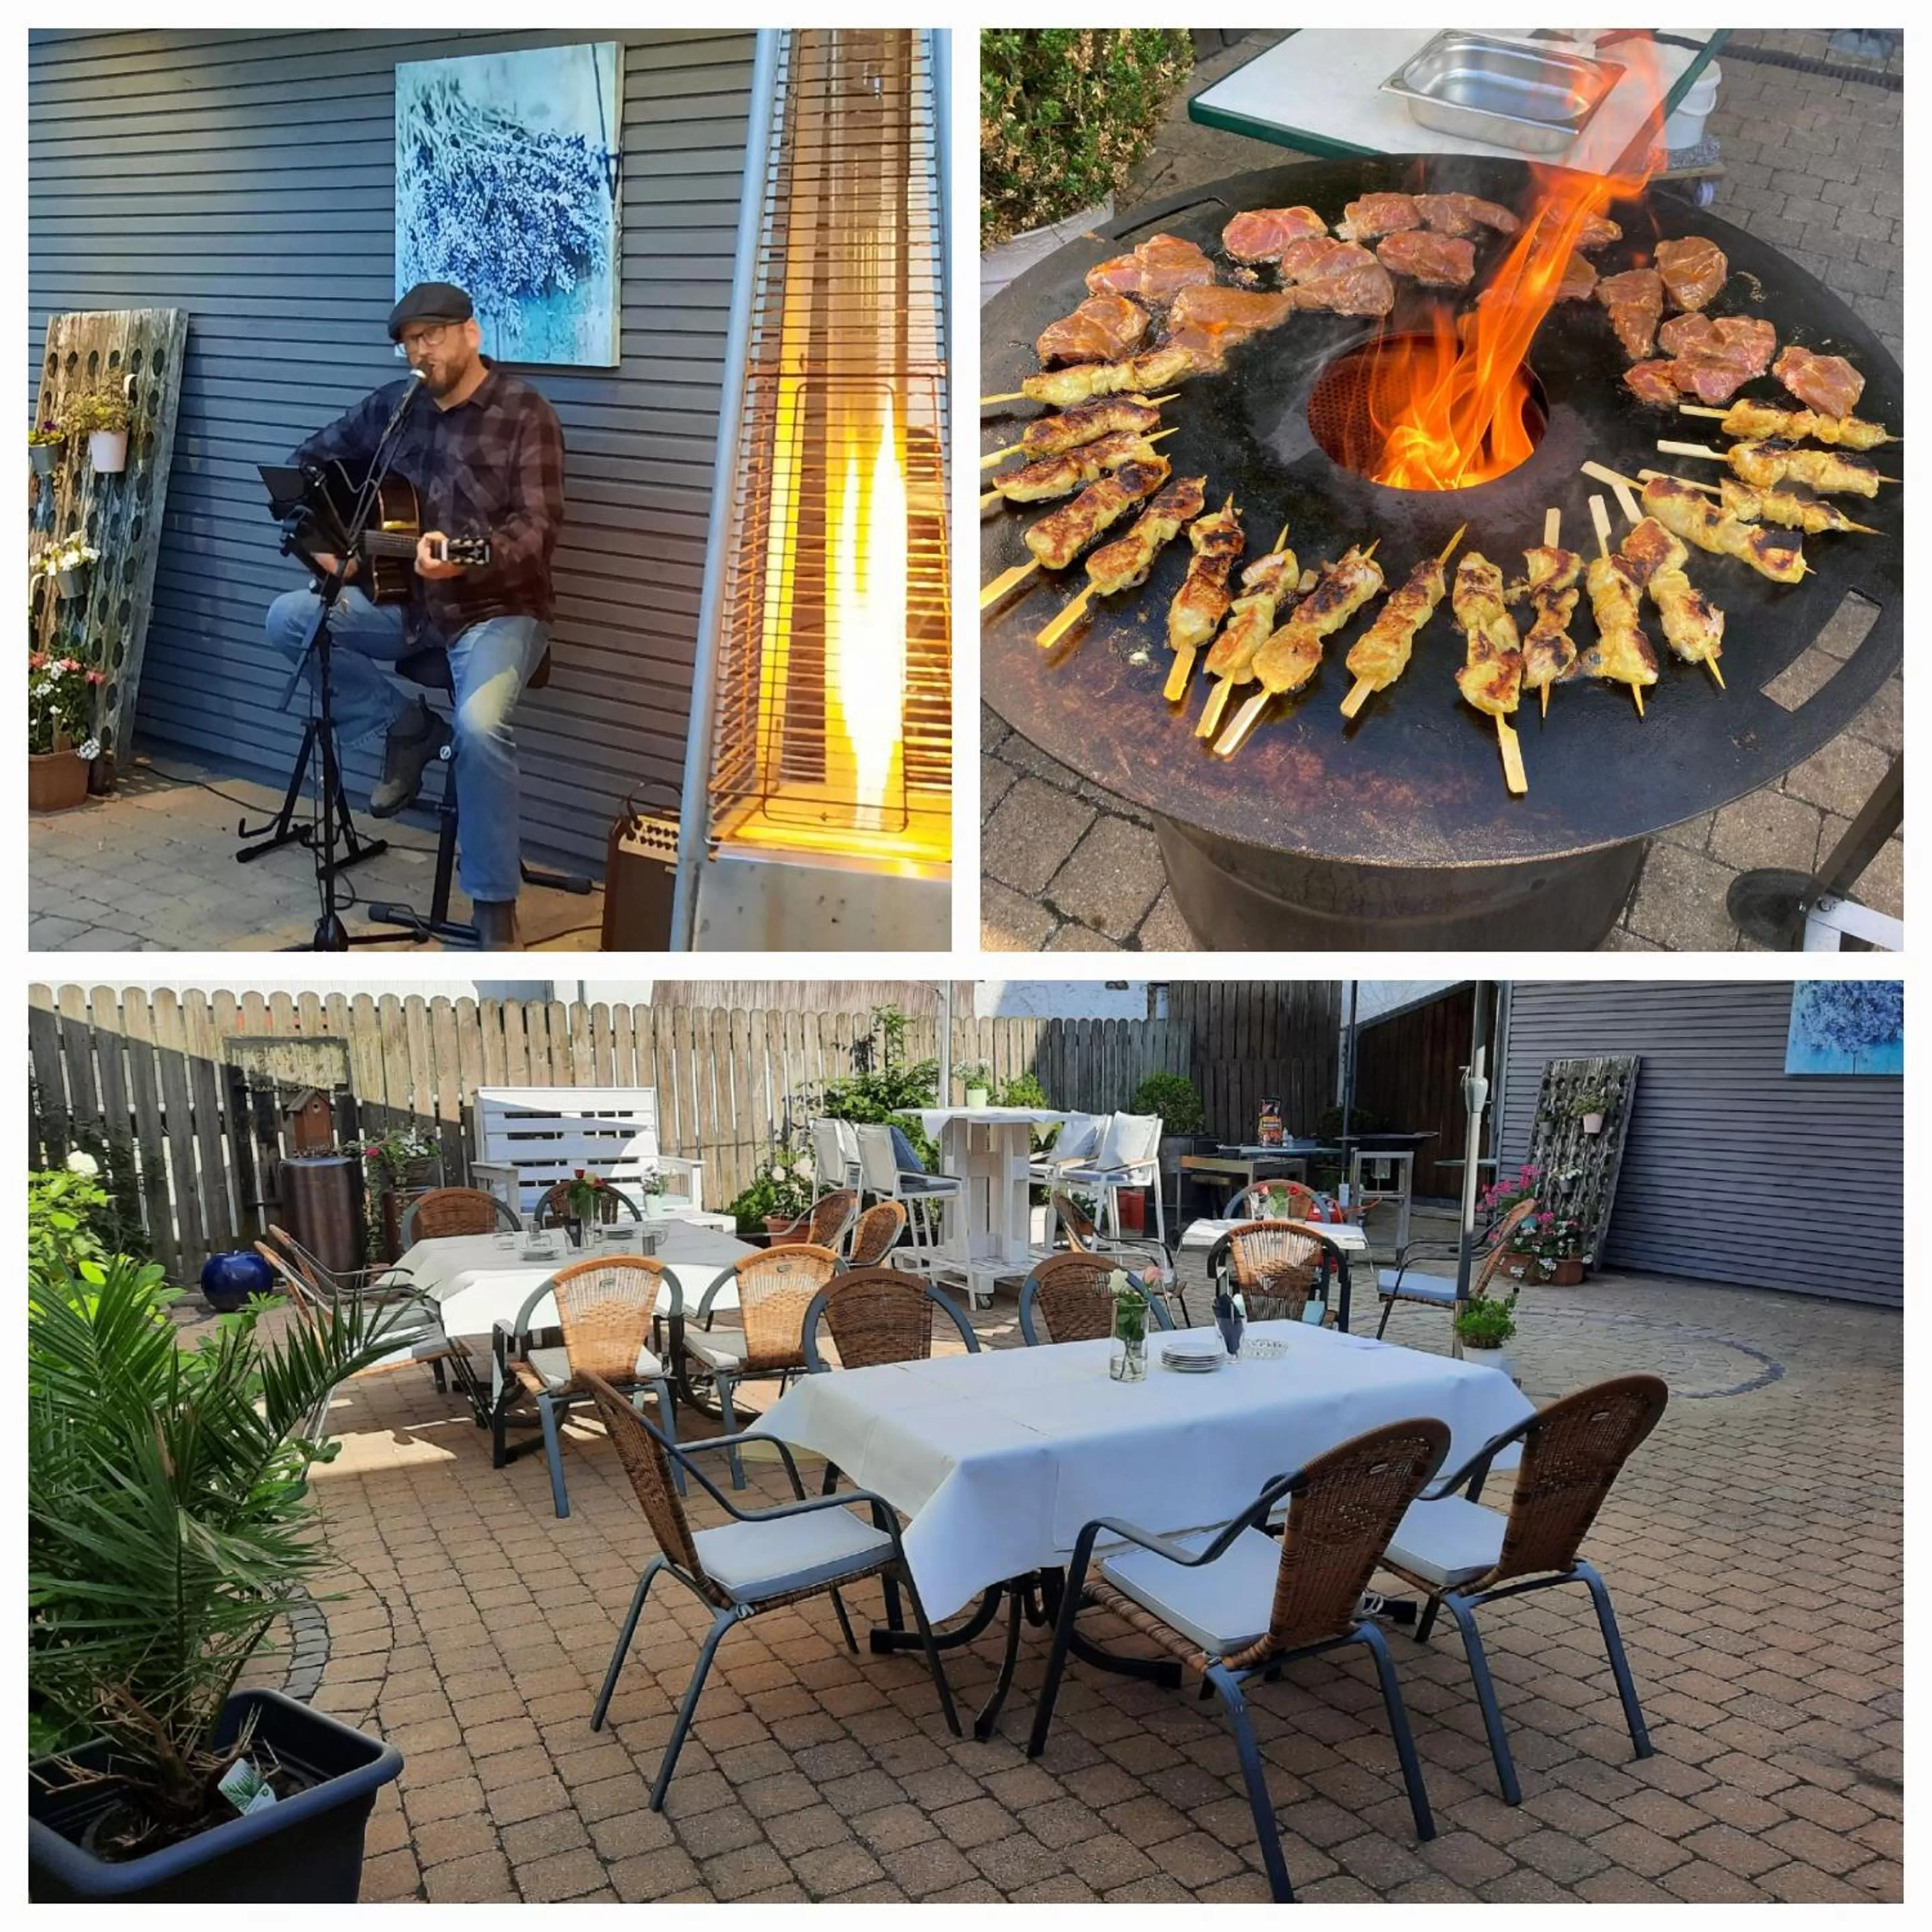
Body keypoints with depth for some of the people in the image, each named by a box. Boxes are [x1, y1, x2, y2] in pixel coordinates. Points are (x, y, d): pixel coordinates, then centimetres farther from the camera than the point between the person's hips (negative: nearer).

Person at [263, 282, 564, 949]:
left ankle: (495, 905, -17)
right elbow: (312, 459, 20)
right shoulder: (392, 405, 6)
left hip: (498, 607, -6)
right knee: (287, 618, -10)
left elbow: (537, 528, -20)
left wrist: (466, 557, -38)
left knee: (479, 726, -32)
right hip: (407, 599, 7)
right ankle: (408, 727, 3)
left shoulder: (524, 413, -11)